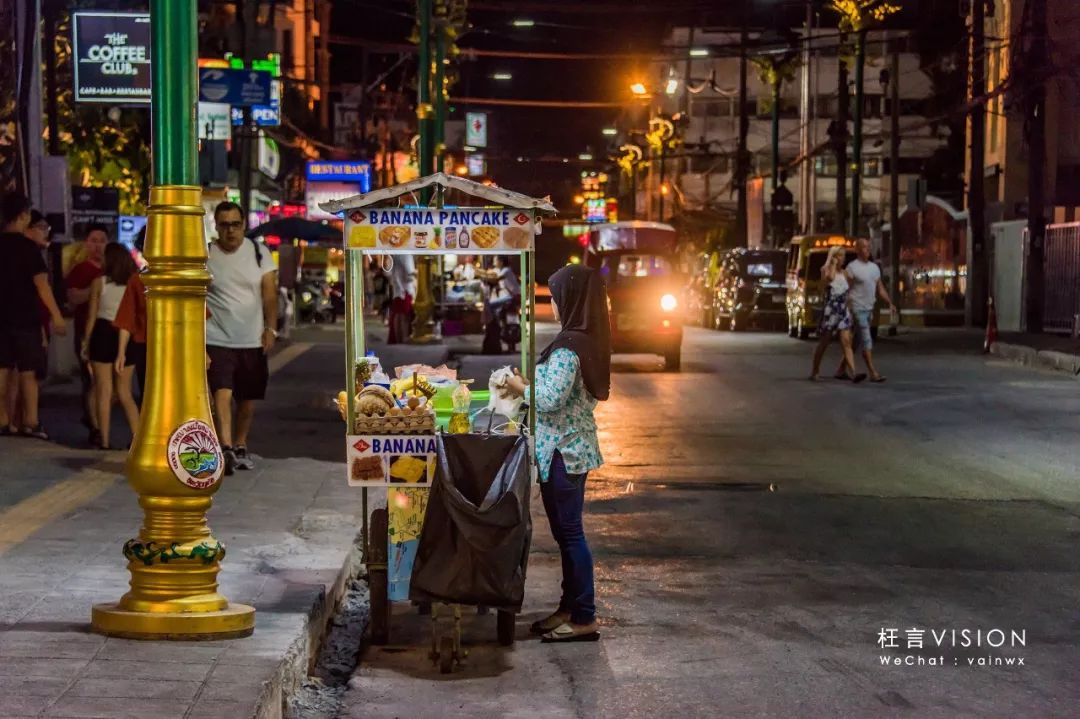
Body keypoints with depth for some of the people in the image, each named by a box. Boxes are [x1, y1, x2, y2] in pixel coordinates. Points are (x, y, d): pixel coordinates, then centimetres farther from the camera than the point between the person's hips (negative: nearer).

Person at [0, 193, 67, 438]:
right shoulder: (27, 246, -12)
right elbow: (41, 283, -16)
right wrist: (56, 315, -14)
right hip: (25, 317, -5)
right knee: (28, 371, -1)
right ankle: (30, 422, -2)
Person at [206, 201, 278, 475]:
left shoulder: (259, 252, 3)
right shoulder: (205, 255, 0)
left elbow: (269, 293, 1)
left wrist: (271, 328, -8)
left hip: (253, 340, 2)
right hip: (217, 339, -2)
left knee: (248, 398, 10)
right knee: (222, 392, -18)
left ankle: (240, 446, 26)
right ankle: (227, 447, -26)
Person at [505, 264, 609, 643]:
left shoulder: (569, 347, -21)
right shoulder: (589, 341, 9)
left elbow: (550, 401, -24)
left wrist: (522, 388, -7)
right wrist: (531, 383, 12)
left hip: (563, 452, -10)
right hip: (574, 448, 10)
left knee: (569, 533, -3)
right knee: (567, 531, 17)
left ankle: (583, 618, 3)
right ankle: (570, 608, 26)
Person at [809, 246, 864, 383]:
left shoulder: (844, 273, 13)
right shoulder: (826, 270, -3)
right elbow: (830, 278, -27)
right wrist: (833, 264, -13)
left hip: (843, 311, 4)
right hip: (830, 310, -4)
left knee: (846, 342, -8)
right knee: (824, 343, 6)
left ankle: (852, 373, -17)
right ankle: (814, 371, 21)